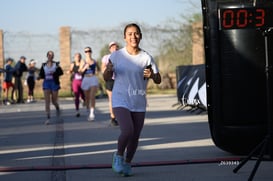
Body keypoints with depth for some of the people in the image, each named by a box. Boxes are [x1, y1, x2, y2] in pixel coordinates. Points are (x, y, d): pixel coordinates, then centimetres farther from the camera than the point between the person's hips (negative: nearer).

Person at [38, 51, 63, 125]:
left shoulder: (56, 64, 1)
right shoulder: (43, 65, 7)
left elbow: (61, 72, -7)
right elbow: (41, 74, 10)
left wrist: (54, 73, -24)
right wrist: (39, 77, -12)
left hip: (54, 83, -1)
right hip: (46, 83, 1)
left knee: (54, 101, 5)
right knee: (47, 101, -8)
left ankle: (57, 108, 40)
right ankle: (48, 117, -8)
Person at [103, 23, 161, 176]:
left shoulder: (146, 58, -3)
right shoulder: (117, 55, -2)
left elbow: (158, 80, -1)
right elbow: (107, 78, 5)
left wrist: (152, 75, -23)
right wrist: (109, 70, -18)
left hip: (139, 103, 2)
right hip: (120, 100, -2)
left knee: (135, 137, 6)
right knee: (127, 131, -21)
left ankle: (127, 163, 31)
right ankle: (119, 155, 8)